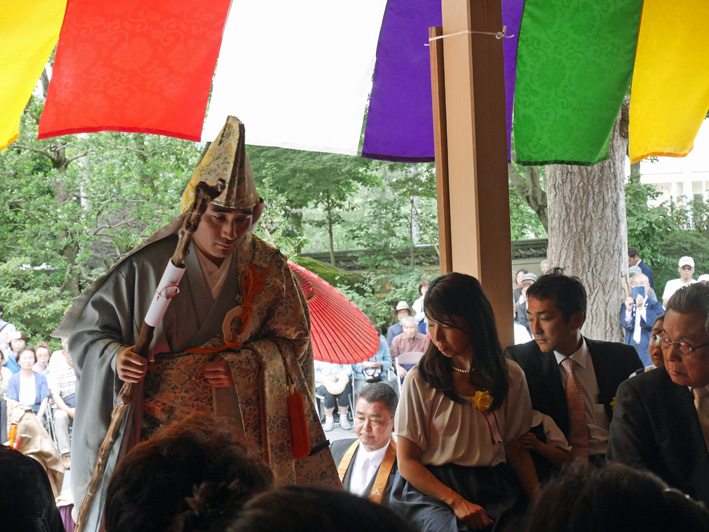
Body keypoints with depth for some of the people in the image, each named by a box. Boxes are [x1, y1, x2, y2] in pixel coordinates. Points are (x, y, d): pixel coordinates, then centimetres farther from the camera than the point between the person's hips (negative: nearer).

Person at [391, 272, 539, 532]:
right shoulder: (420, 381, -1)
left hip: (493, 489, 3)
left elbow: (517, 449, 11)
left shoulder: (511, 377, 6)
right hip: (432, 489, -3)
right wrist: (456, 502, -15)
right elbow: (407, 462, -2)